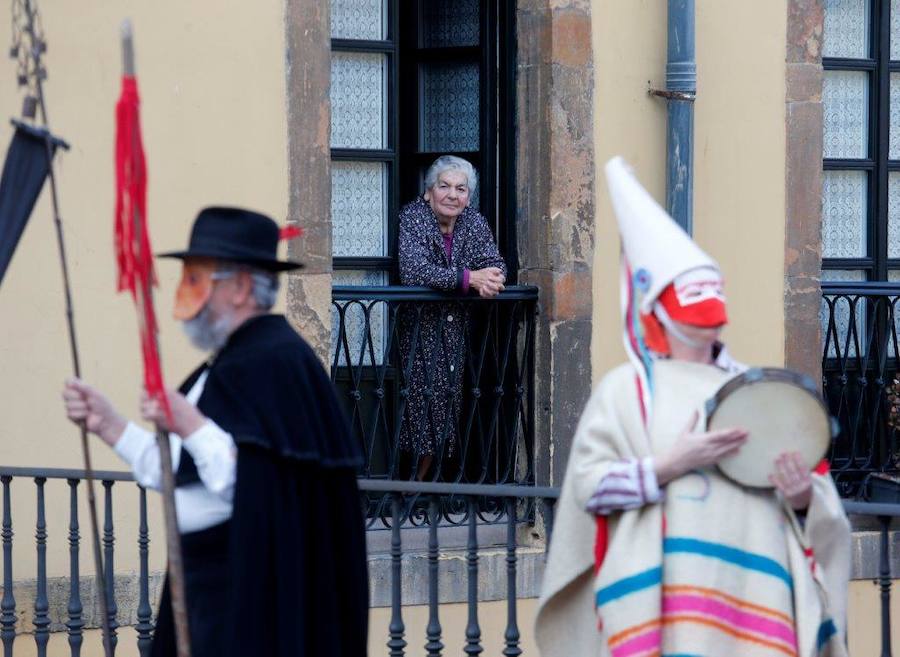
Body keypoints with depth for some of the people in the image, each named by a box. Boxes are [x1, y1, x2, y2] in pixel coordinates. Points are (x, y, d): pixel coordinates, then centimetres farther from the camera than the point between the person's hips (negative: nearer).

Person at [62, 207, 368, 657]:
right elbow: (180, 475, 16)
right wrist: (108, 424, 13)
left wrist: (191, 426, -29)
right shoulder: (230, 363, 15)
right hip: (210, 583, 10)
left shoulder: (275, 362, -16)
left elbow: (257, 485, -23)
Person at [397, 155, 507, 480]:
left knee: (445, 399, 4)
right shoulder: (413, 218, -12)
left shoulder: (474, 222, 5)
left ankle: (420, 480, 15)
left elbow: (496, 264, 0)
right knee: (420, 398, -11)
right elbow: (413, 270, -26)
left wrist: (490, 279, -25)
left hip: (453, 328, 5)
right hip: (416, 325, -5)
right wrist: (470, 278, -30)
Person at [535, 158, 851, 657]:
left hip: (752, 585, 3)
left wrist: (802, 495, -6)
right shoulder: (627, 388, 9)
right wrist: (669, 466, -12)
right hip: (662, 591, -3)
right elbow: (587, 485, -1)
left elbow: (814, 491, 16)